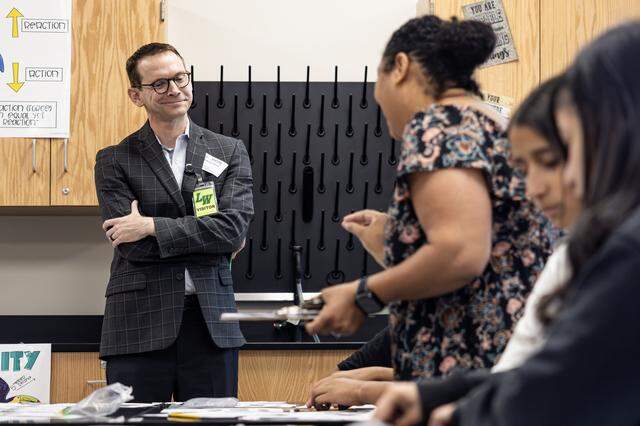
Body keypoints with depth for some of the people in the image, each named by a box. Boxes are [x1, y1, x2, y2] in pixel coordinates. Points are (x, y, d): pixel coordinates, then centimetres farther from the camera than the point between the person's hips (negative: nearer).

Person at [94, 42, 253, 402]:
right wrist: (211, 240, -3)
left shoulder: (230, 152, 9)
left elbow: (235, 227, -6)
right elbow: (133, 245, -7)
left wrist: (152, 226, -9)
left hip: (211, 324, 1)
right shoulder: (115, 162, 5)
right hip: (139, 326, -1)